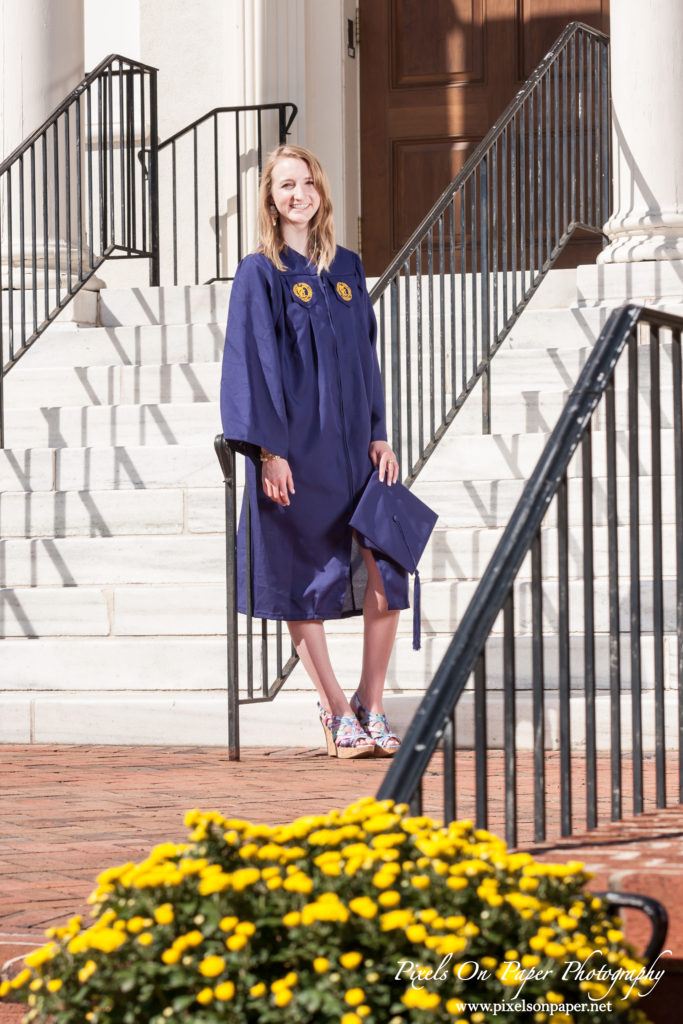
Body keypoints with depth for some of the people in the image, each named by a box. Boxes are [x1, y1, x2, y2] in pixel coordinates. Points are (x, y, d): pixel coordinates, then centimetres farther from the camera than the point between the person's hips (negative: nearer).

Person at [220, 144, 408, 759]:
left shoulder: (348, 269, 12)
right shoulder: (260, 274, -3)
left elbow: (365, 354, 15)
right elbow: (252, 362, -7)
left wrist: (379, 434, 6)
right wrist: (268, 450, -14)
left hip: (352, 442, 4)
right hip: (295, 446, -4)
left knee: (385, 571, -6)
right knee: (304, 578, 0)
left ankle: (371, 705, 5)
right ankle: (336, 711, 10)